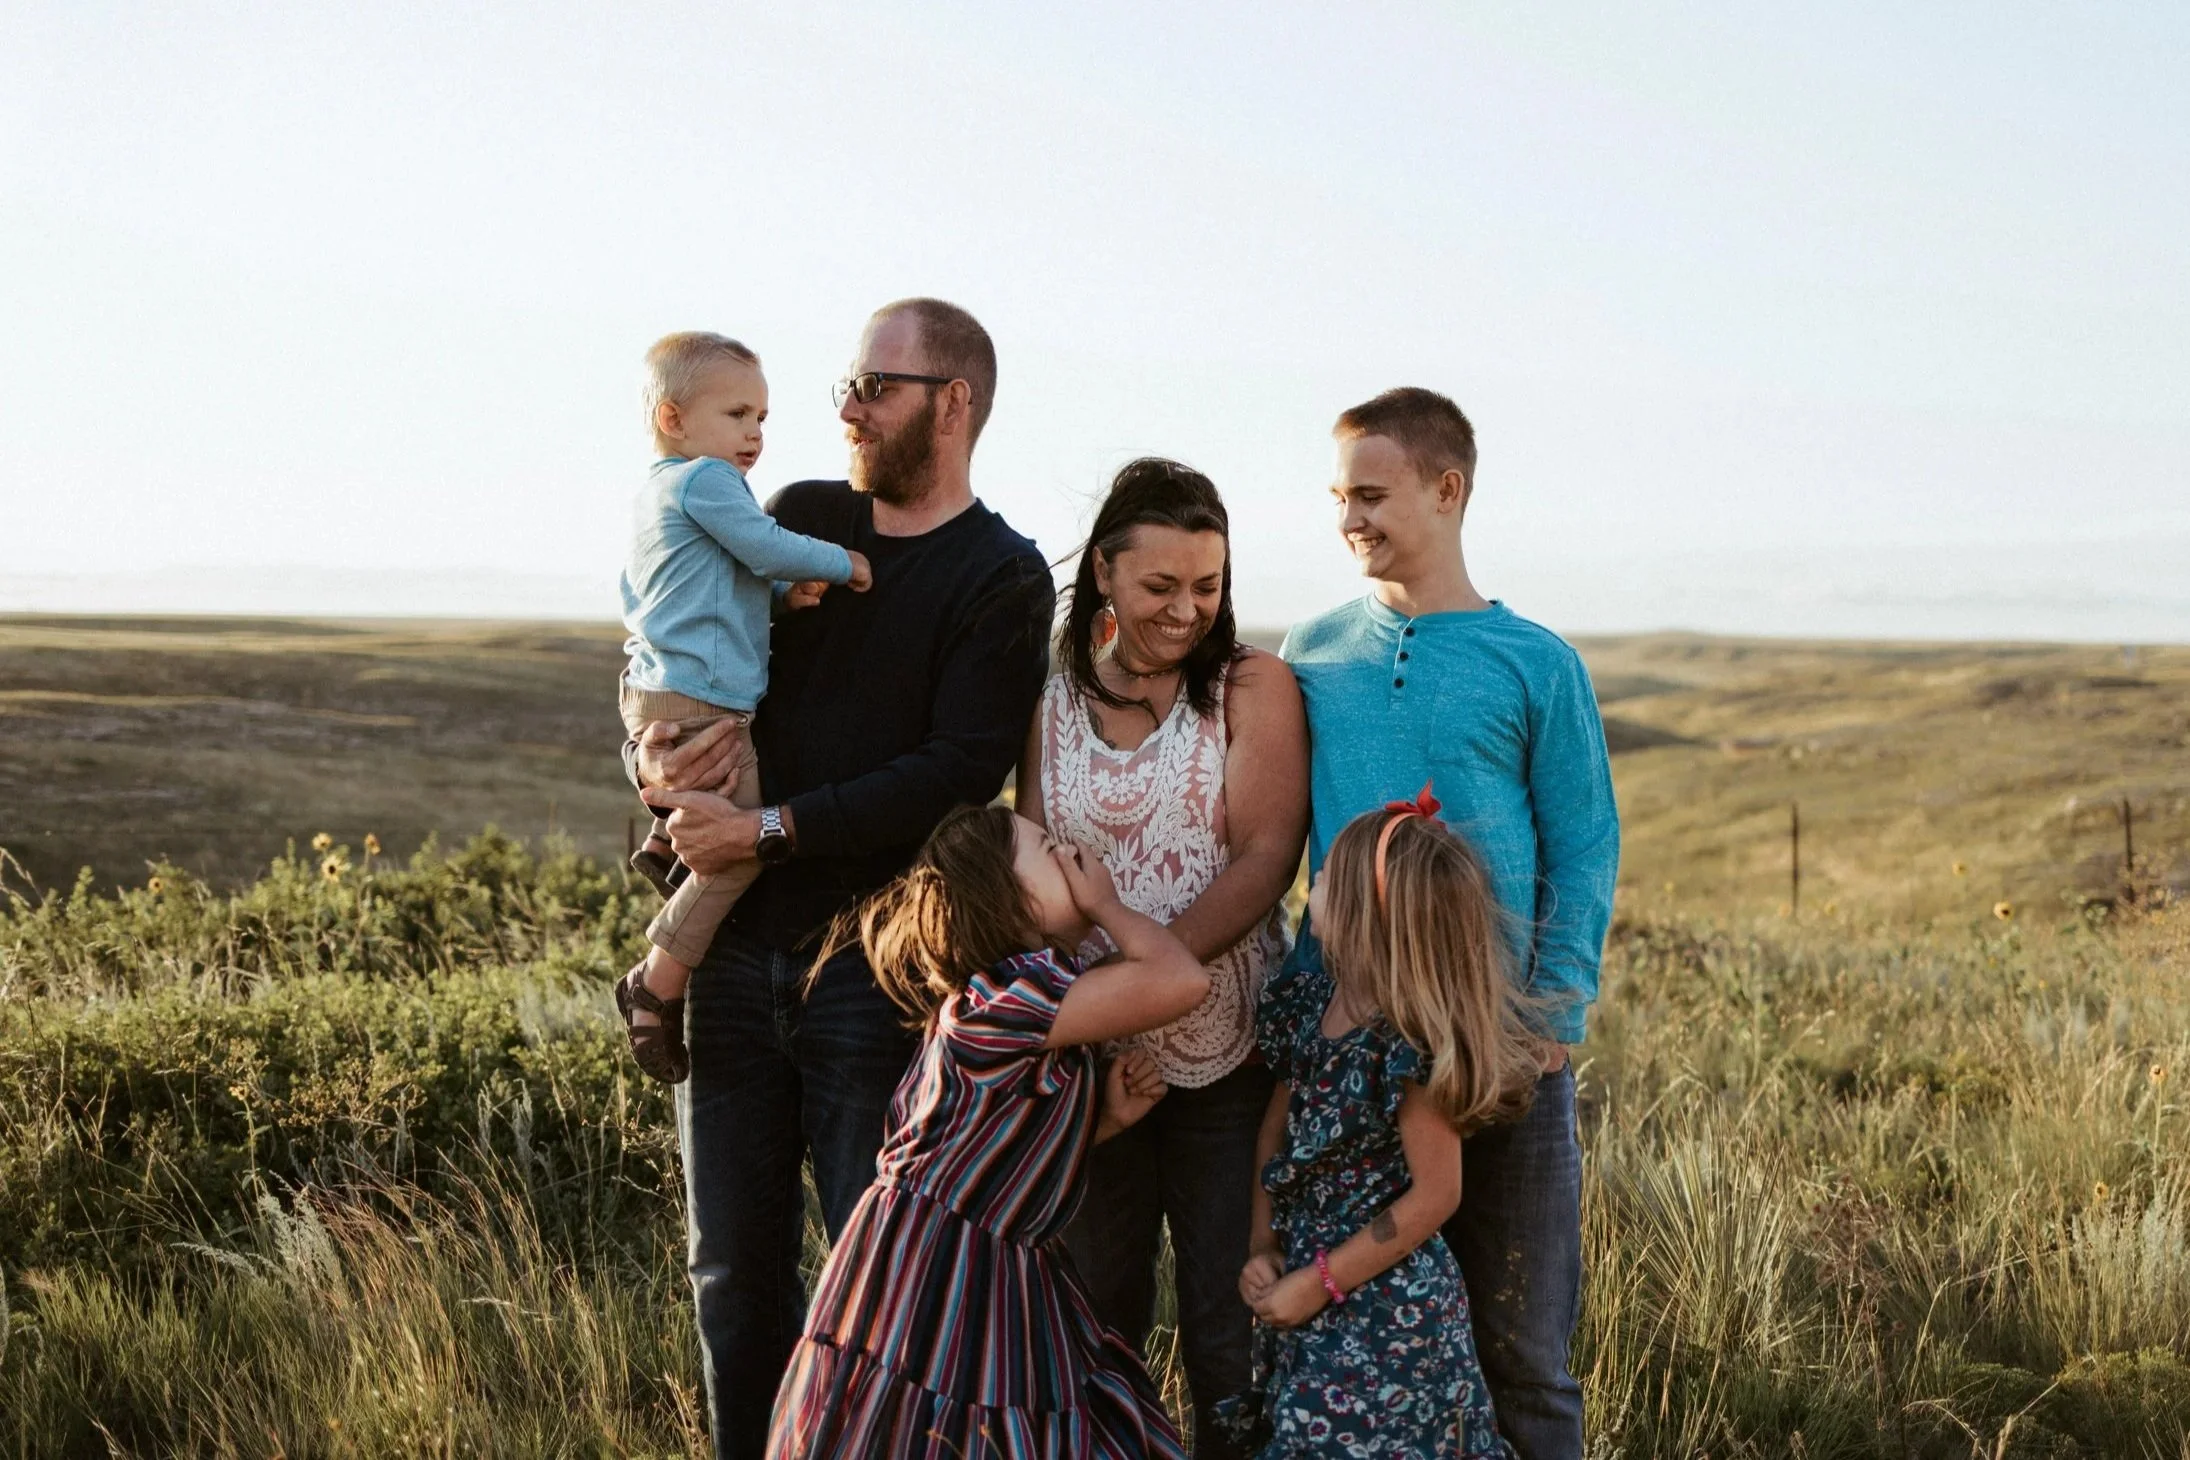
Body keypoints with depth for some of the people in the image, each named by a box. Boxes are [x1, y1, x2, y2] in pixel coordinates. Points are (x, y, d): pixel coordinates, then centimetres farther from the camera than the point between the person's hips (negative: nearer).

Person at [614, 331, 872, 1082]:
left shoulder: (657, 491, 19)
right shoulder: (705, 480, -12)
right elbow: (768, 550, -19)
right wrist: (841, 562, -3)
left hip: (655, 690, 11)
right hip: (696, 704, -11)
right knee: (743, 846, -12)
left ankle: (666, 842, 26)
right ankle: (657, 986, -8)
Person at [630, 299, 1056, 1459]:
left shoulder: (1003, 580, -3)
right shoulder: (798, 520, 11)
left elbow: (956, 776, -14)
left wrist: (770, 829, -17)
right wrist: (653, 761, -8)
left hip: (874, 962, -5)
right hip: (737, 948, 5)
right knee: (734, 1275, 10)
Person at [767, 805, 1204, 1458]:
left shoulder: (1037, 1012, 12)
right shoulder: (1004, 993, -21)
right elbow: (1182, 980, -28)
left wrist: (1108, 1116, 4)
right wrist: (1106, 905, -12)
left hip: (1010, 1293, 10)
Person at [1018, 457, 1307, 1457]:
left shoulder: (1252, 687, -2)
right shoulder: (1051, 704, 7)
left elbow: (1265, 859, -11)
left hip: (1227, 1055, -3)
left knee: (1230, 1332, 2)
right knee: (1095, 1320, 11)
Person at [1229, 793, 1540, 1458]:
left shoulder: (1410, 1045, -22)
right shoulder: (1309, 998, 0)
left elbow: (1434, 1196, -18)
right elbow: (1276, 1130, 11)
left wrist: (1321, 1281, -14)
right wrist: (1263, 1247, 1)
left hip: (1389, 1310, -7)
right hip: (1318, 1307, 7)